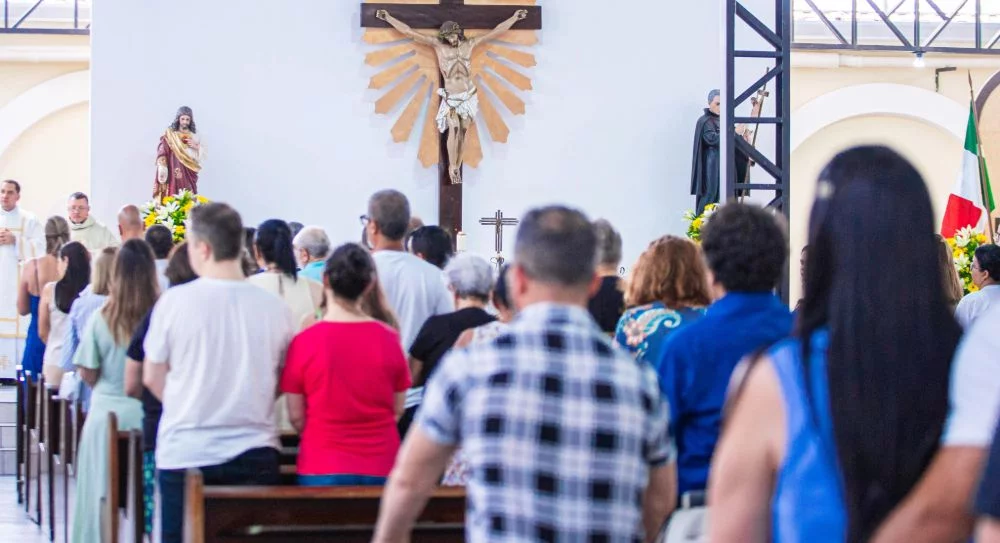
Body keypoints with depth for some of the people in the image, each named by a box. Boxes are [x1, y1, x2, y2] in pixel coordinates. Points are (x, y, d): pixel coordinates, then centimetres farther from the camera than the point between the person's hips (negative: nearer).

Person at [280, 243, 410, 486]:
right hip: (381, 469, 2)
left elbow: (296, 416, -2)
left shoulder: (304, 342, -9)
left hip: (323, 468, -2)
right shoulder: (389, 340, -4)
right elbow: (398, 410, 5)